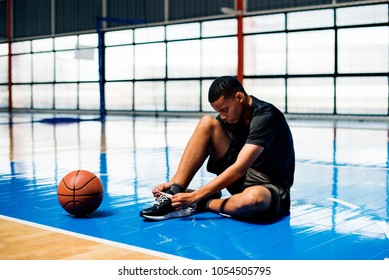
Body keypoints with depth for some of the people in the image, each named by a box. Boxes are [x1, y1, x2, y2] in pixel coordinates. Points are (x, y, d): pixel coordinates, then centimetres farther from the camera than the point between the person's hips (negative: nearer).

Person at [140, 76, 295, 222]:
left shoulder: (266, 116, -22)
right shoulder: (229, 115, 0)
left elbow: (239, 169, -29)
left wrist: (195, 196, -30)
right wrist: (172, 183, -10)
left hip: (270, 186, -6)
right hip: (242, 178, 6)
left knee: (252, 198, -46)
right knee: (207, 123, -12)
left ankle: (203, 203, -15)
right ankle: (174, 193, -19)